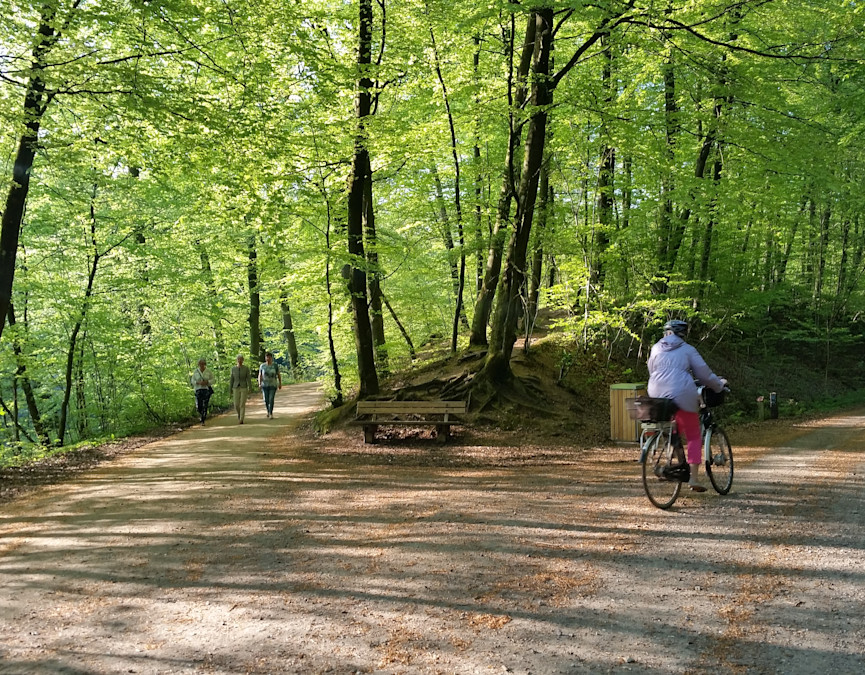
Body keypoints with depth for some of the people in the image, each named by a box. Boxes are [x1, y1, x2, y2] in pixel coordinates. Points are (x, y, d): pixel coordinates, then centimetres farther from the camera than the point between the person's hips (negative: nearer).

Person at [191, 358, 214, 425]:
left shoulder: (208, 371, 1)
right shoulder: (195, 371, 3)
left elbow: (212, 379, 5)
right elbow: (193, 381, 5)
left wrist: (206, 382, -14)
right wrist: (198, 382, -14)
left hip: (207, 389, -1)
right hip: (198, 389, 1)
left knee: (205, 405, -9)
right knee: (199, 405, -1)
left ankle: (203, 420, -4)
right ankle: (201, 414, 33)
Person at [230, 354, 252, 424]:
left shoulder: (246, 368, -2)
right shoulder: (233, 368, 4)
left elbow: (248, 379, -5)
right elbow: (232, 380, 6)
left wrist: (249, 389, -15)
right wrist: (230, 391, 4)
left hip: (244, 388, -2)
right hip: (236, 389, 2)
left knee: (242, 405, -11)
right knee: (236, 405, -1)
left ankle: (241, 420, -5)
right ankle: (239, 414, 31)